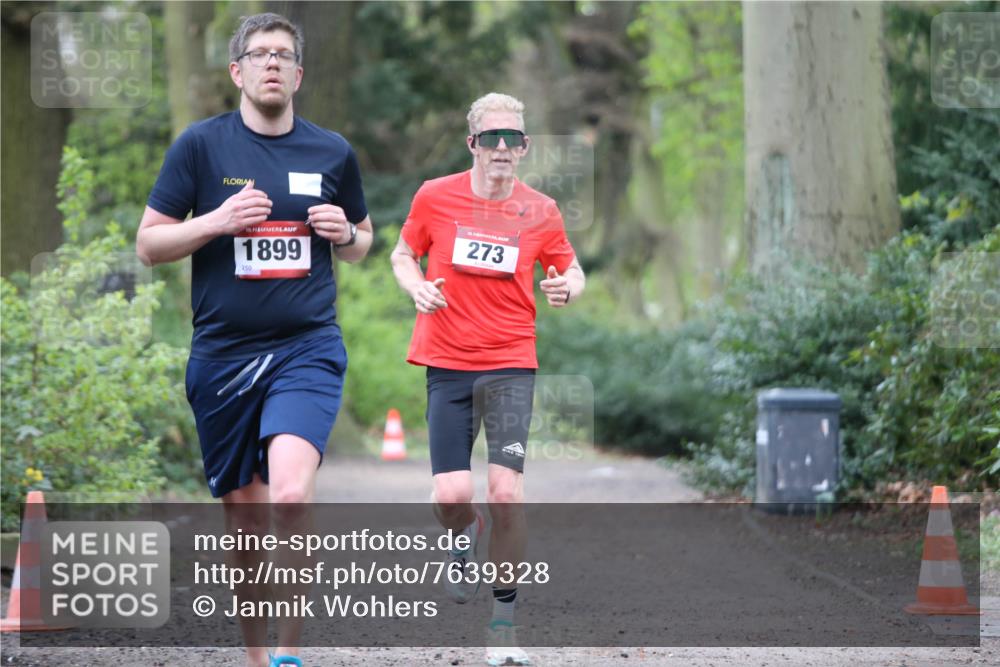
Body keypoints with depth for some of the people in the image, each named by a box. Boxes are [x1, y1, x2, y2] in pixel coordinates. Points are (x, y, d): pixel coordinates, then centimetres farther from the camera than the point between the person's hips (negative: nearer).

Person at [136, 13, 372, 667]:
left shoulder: (333, 152, 7)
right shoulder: (202, 144, 1)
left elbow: (361, 242, 21)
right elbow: (148, 243, 1)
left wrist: (346, 234, -2)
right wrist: (216, 221, -15)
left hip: (308, 348, -1)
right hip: (224, 355, 1)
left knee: (290, 495, -24)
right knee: (245, 520, 7)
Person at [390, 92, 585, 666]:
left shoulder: (540, 211, 0)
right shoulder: (434, 198, -1)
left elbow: (571, 270, 13)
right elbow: (404, 255, 14)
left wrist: (568, 287, -10)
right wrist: (417, 286, -7)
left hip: (511, 364, 0)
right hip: (446, 364, 1)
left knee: (506, 493, -15)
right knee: (451, 498, -9)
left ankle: (505, 620, 0)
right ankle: (466, 539, 31)